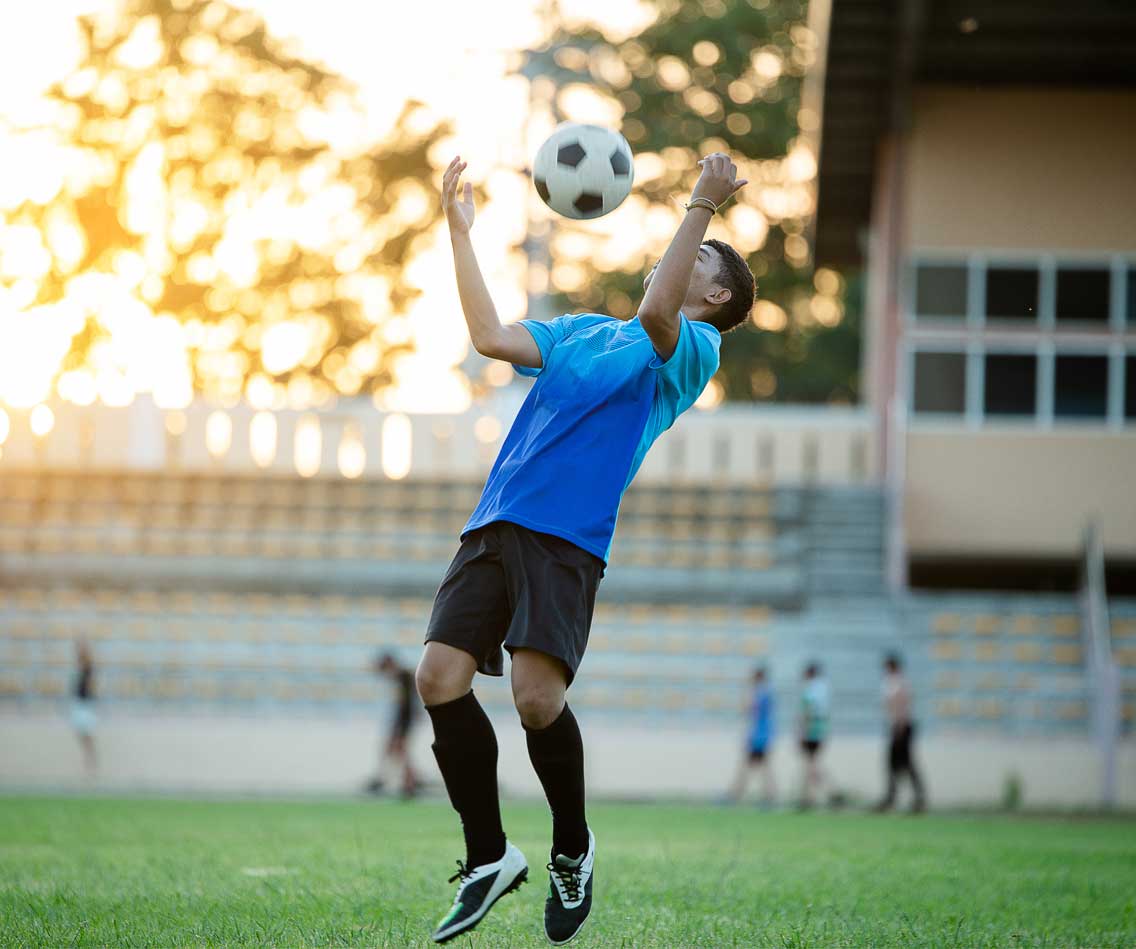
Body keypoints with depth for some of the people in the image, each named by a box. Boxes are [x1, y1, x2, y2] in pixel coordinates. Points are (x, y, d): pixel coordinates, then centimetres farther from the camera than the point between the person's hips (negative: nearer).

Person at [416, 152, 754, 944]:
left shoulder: (693, 350, 6)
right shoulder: (581, 331, 27)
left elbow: (656, 314, -16)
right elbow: (492, 337, 18)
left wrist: (703, 208, -18)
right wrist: (460, 230, 20)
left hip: (566, 538, -6)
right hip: (494, 525, 6)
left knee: (537, 696, -19)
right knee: (440, 679, -9)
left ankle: (573, 847, 9)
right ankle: (490, 857, 7)